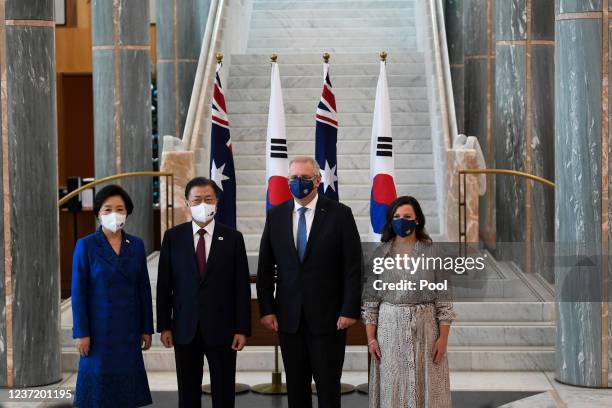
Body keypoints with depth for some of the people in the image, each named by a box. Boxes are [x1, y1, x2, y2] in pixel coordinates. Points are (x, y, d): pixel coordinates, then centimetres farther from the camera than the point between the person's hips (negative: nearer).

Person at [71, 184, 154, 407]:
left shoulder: (136, 245, 5)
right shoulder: (86, 246, -4)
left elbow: (144, 289, 8)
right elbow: (78, 292, -5)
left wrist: (147, 329, 6)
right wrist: (81, 333, -9)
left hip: (128, 330, 3)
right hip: (99, 329, -3)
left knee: (127, 389, 3)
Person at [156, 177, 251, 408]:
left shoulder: (233, 238, 0)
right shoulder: (173, 237, 3)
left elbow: (242, 287, -1)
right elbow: (164, 285, 4)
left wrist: (242, 329, -5)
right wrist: (164, 326, 0)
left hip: (222, 329, -1)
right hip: (185, 329, 1)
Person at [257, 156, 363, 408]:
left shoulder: (340, 214, -3)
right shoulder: (275, 215, 7)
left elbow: (353, 267, -5)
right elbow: (265, 268, 8)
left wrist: (350, 310, -10)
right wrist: (266, 309, 1)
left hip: (328, 316, -3)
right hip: (289, 317, 3)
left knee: (328, 386, 2)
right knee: (296, 387, 8)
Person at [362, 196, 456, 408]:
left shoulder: (430, 252, 0)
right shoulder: (380, 253, 3)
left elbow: (443, 299, -1)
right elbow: (370, 299, 3)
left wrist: (443, 337, -6)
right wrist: (371, 337, -3)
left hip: (424, 328, -1)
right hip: (390, 329, 1)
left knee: (425, 386, 3)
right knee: (392, 386, 4)